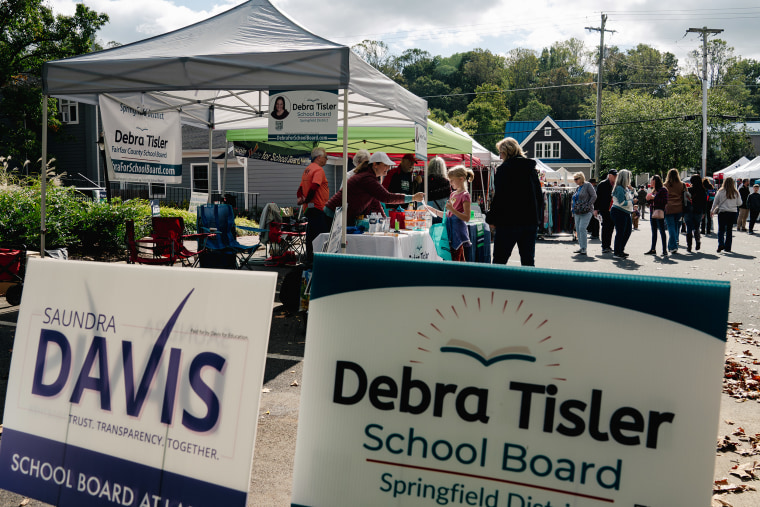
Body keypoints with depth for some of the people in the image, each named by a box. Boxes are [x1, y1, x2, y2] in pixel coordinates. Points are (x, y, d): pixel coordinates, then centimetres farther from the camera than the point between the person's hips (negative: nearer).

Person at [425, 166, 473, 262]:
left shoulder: (465, 195, -8)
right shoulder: (453, 194, 17)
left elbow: (467, 218, -15)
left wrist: (452, 209, -23)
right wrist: (432, 210, 16)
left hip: (457, 231, -8)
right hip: (450, 229, 8)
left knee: (454, 261, -12)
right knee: (460, 260, 9)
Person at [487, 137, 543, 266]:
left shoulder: (504, 169, -8)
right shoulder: (532, 169, 12)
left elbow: (499, 197, -13)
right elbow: (539, 196, 15)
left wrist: (492, 219, -5)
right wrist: (538, 218, 19)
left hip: (509, 222, -6)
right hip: (531, 222, 6)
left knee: (499, 260, -1)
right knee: (528, 261, 10)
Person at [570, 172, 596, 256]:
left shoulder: (587, 185, -3)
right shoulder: (577, 188, 18)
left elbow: (594, 196, -8)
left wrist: (588, 206, -15)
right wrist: (574, 212, 17)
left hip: (586, 212, -8)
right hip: (577, 212, 8)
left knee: (582, 228, -16)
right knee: (578, 229, 6)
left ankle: (584, 249, -13)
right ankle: (581, 247, 13)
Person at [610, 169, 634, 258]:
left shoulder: (625, 188, 14)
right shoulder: (619, 188, -16)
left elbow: (630, 198, 25)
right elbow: (622, 202, -21)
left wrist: (631, 190, 11)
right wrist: (632, 202, -12)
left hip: (626, 213, 10)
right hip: (618, 212, -10)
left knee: (627, 232, 13)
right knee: (620, 233, -6)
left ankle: (621, 250, 23)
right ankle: (616, 252, 2)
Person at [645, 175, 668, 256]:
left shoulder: (663, 190, -7)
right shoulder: (653, 191, 17)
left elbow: (665, 201, -17)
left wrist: (653, 198, -16)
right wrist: (648, 199, 4)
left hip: (659, 213, -8)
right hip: (652, 213, 8)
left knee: (662, 232, -6)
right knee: (654, 232, 11)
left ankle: (664, 251, -5)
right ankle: (653, 250, 16)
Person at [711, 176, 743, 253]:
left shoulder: (720, 192, -6)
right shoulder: (736, 193, -2)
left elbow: (715, 203, 2)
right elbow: (739, 203, 5)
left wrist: (712, 211, 16)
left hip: (722, 212, -2)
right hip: (733, 213, 2)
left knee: (721, 230, 2)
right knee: (729, 230, 11)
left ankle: (721, 244, -17)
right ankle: (728, 247, 13)